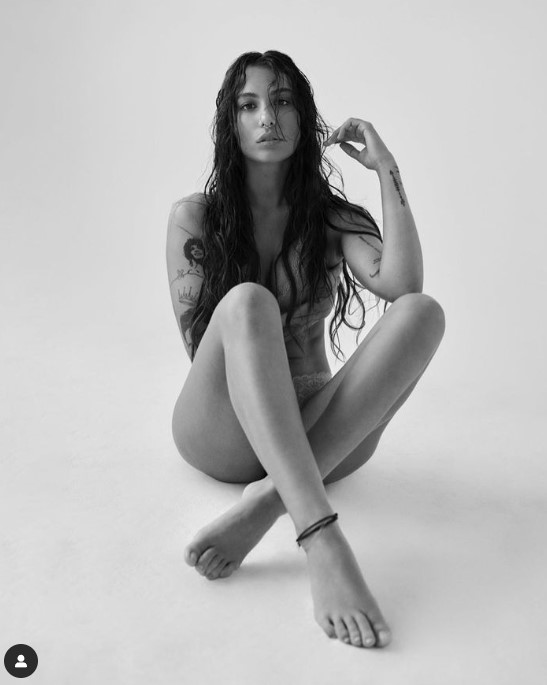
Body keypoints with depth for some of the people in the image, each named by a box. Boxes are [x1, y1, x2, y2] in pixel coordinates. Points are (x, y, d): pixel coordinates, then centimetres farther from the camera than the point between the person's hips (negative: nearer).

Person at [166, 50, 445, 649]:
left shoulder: (331, 218, 8)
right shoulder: (194, 217, 4)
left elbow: (401, 283, -12)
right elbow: (198, 341, -3)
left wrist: (387, 170, -8)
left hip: (315, 432, 2)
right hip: (220, 436, -2)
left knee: (422, 312, -21)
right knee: (246, 302, -31)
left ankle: (268, 502, -34)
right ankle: (321, 541, -45)